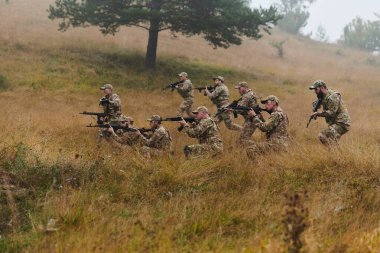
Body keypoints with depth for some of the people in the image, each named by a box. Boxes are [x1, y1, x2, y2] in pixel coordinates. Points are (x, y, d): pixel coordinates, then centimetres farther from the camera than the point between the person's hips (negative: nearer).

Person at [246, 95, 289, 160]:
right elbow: (267, 128, 20)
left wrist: (254, 116, -8)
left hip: (277, 144, -11)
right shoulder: (279, 113, 21)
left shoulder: (276, 114, -12)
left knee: (251, 149, -21)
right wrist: (259, 117, 10)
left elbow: (264, 127, -17)